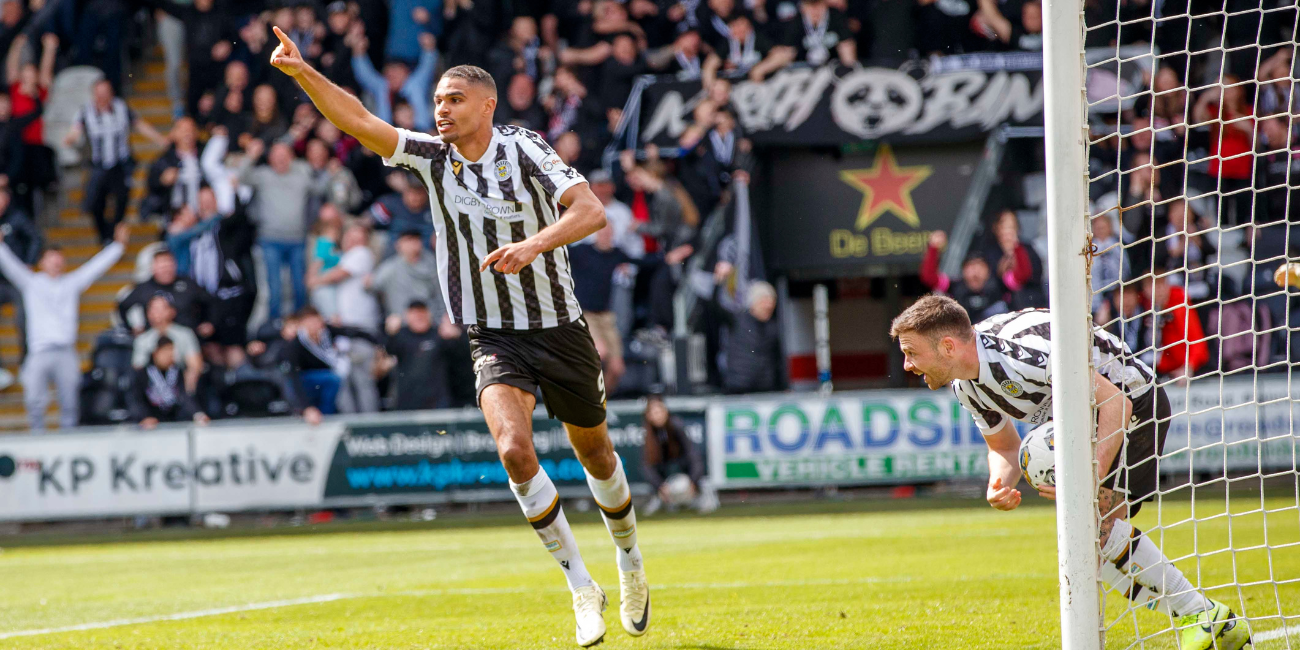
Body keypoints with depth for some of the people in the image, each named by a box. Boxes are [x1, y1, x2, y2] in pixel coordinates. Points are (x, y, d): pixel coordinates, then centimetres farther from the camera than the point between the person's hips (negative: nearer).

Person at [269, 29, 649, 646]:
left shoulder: (523, 149, -12)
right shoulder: (433, 156, -2)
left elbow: (590, 210, -22)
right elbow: (358, 120, -11)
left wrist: (534, 244, -38)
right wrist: (302, 73, -25)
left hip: (560, 330, -1)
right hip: (495, 339, 1)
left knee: (595, 454, 14)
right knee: (514, 449, -22)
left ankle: (629, 562, 43)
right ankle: (582, 588, -11)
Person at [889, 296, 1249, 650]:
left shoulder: (1025, 354, -35)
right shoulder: (965, 386, -6)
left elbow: (1118, 404, -33)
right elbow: (1005, 448, 8)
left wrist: (1093, 477, -43)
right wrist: (999, 486, -16)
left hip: (1136, 402, -9)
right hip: (1085, 421, 9)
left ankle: (1204, 616, -14)